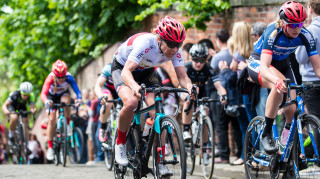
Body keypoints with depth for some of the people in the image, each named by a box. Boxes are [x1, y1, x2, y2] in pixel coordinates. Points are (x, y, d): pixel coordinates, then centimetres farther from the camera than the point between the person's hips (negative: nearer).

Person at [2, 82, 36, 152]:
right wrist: (6, 111, -62)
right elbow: (4, 105, -40)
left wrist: (33, 110, -62)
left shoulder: (31, 96, -31)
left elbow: (32, 107, -38)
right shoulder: (15, 95, -39)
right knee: (14, 118, -33)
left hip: (22, 107, 3)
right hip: (12, 106, -3)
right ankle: (11, 136, -11)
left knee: (25, 125, -7)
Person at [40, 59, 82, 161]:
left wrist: (78, 99, -62)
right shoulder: (50, 78, -36)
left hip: (63, 94, 1)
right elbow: (43, 93, -45)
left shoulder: (69, 77, -33)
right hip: (52, 96, -1)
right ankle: (50, 147, 0)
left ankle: (67, 125, -16)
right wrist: (46, 101, -66)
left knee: (66, 100, -36)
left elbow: (77, 90, -41)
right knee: (52, 120, -10)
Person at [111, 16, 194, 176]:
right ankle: (120, 143, -9)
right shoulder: (145, 42, -38)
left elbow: (182, 76, -26)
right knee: (131, 103, -33)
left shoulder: (175, 50, -22)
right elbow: (126, 71, -45)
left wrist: (189, 86, -51)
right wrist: (135, 86, -66)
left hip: (146, 72, 5)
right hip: (122, 68, -5)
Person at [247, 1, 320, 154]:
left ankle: (286, 140, 14)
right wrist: (277, 80, -62)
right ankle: (266, 134, -27)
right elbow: (264, 68, -42)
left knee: (293, 109, -14)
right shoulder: (273, 33, -33)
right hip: (258, 63, -5)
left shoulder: (305, 36, -22)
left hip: (281, 64, 5)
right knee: (279, 87, -38)